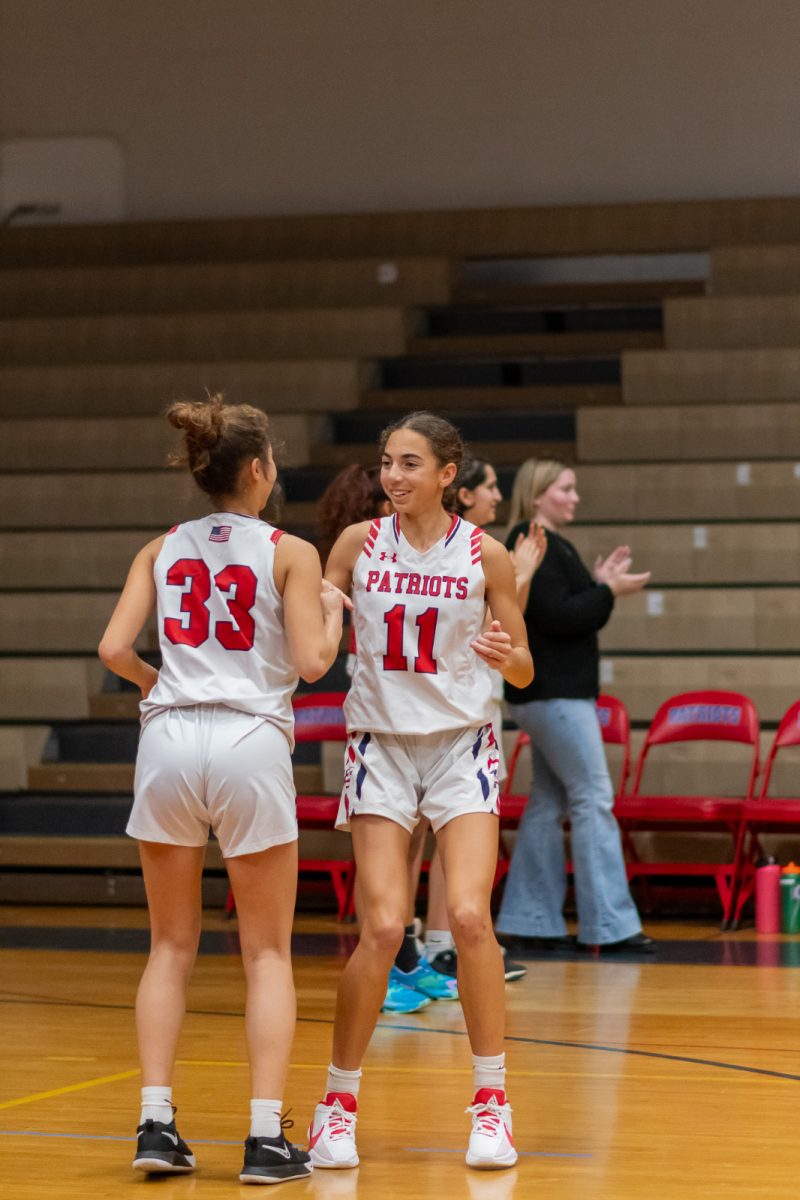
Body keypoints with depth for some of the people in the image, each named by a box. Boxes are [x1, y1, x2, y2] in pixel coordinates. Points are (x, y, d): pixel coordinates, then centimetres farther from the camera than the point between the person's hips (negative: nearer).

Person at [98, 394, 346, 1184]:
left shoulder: (161, 550, 11)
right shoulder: (289, 553, 1)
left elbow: (113, 649, 1)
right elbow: (311, 663, -5)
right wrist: (333, 611, 14)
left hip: (169, 739, 3)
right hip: (250, 742, -3)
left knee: (171, 948, 13)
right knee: (267, 953, 6)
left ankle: (155, 1124, 4)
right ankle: (266, 1138, -1)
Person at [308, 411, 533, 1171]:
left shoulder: (484, 554, -1)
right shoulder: (359, 544, 0)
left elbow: (523, 672, 5)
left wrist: (504, 654, -17)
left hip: (460, 745, 0)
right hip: (381, 745, 0)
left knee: (468, 916, -14)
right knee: (382, 929, -9)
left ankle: (491, 1100, 0)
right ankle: (338, 1102, 6)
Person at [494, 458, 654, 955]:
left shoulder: (554, 545, 17)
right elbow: (555, 616, -20)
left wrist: (600, 584, 6)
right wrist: (606, 590, -12)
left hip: (561, 692, 10)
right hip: (552, 693, -10)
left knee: (550, 803, 10)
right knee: (594, 798, -10)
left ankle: (529, 923, 13)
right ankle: (610, 924, -11)